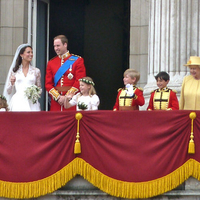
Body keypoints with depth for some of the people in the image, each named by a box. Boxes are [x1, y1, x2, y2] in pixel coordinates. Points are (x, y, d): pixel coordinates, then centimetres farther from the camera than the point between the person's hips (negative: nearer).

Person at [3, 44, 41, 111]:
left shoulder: (36, 71, 11)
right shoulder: (14, 71, 9)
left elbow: (39, 89, 18)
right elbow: (8, 91, 10)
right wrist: (12, 83, -8)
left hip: (31, 103, 1)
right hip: (18, 103, -1)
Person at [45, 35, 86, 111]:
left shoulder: (77, 60, 2)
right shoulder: (51, 63, 12)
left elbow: (79, 82, -6)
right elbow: (48, 84, 9)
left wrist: (66, 97, -12)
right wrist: (58, 97, -8)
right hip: (56, 102, 3)